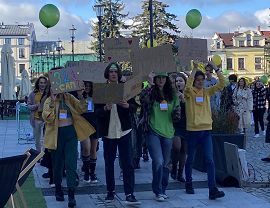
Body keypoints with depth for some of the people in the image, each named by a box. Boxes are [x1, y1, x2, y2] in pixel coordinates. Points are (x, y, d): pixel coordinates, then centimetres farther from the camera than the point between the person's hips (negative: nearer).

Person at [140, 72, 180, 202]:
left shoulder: (172, 95, 10)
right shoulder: (151, 92, -2)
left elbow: (176, 114, 15)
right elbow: (144, 100, -25)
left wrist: (176, 112, -7)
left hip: (168, 132, 4)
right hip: (153, 132, -4)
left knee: (166, 163, 12)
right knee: (158, 162, -12)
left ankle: (162, 190, 27)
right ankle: (158, 191, 1)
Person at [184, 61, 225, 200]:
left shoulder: (207, 92, 8)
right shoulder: (189, 92, -2)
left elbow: (222, 84, -1)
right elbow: (188, 86, -26)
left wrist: (216, 69, -9)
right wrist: (194, 69, -23)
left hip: (206, 130, 3)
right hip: (192, 130, -2)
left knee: (209, 160, -7)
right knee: (190, 160, 12)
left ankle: (213, 190, -9)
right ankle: (188, 185, 29)